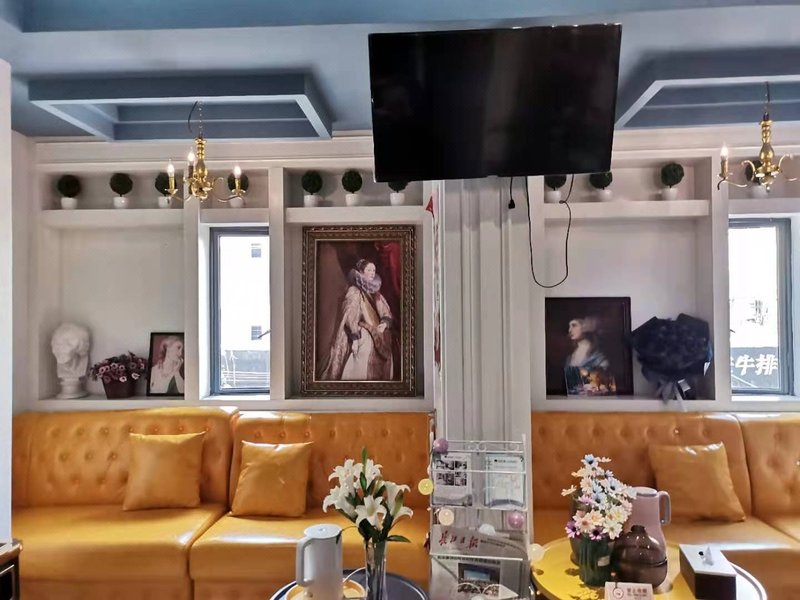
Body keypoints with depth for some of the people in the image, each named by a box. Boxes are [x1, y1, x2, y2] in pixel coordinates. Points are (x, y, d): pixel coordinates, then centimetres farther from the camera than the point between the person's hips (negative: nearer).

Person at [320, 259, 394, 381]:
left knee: (375, 373, 2)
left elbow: (386, 313, 13)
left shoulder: (375, 292, 15)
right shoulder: (354, 292, -7)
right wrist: (355, 339, -22)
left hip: (377, 339, 7)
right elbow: (349, 317, -15)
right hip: (362, 339, -7)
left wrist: (385, 323, -10)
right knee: (359, 373, -15)